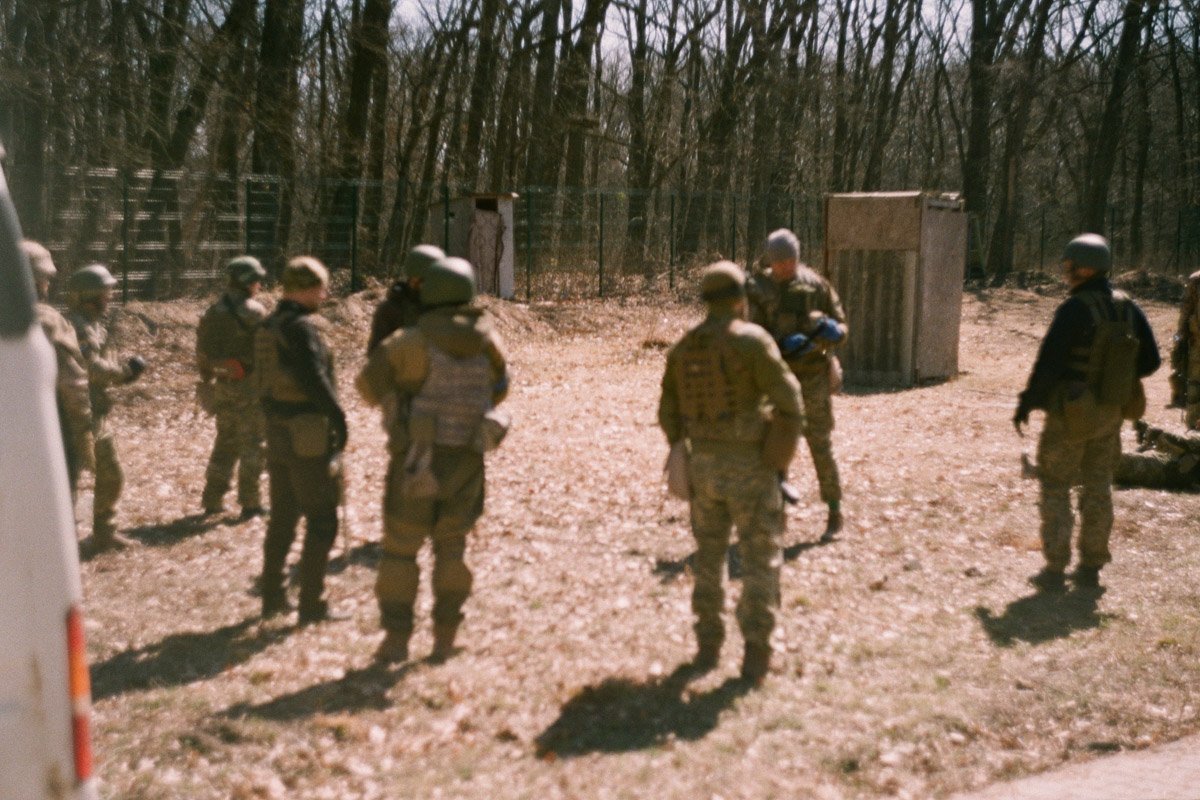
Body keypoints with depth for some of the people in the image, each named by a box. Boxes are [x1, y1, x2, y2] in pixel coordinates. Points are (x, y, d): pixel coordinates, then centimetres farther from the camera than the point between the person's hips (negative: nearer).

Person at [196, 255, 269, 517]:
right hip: (249, 387, -6)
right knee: (252, 445, 2)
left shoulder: (212, 313, 7)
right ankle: (250, 503, 4)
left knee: (225, 443, 17)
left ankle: (213, 500, 19)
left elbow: (202, 352, 11)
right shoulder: (253, 312, -14)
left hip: (223, 386, 7)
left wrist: (207, 378, 21)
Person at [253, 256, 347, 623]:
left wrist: (274, 417, 17)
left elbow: (264, 379, 15)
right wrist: (339, 418, -17)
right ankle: (312, 603, 2)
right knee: (321, 521, 0)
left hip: (277, 431, 9)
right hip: (309, 435, -9)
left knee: (282, 517, 18)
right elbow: (315, 379, -24)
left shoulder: (268, 326, 11)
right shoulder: (302, 326, -17)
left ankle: (272, 596, 24)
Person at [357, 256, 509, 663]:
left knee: (400, 547, 9)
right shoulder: (487, 339, 3)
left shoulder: (410, 341, -9)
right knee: (451, 546, 17)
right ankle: (445, 636, 16)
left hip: (418, 458, -3)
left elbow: (369, 384, 0)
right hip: (466, 459, 3)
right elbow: (498, 389, 19)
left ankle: (396, 638, 8)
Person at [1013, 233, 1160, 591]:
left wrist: (1025, 403, -9)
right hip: (1109, 414, 6)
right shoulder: (1128, 309, 1)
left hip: (1070, 415, -6)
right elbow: (1149, 360, 5)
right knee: (1098, 488, 15)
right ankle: (1091, 568, 19)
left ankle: (1055, 569, 3)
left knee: (1055, 488, 4)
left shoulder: (1074, 310, -19)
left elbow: (1048, 361, -20)